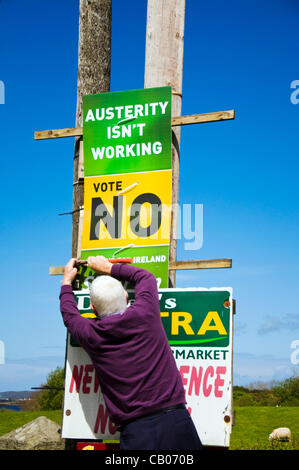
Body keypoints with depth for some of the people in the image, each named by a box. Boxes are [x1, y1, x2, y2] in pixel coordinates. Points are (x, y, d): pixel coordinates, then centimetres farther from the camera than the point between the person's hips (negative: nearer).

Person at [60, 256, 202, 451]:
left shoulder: (91, 335, 1)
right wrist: (110, 268, 33)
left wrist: (67, 282, 42)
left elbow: (69, 315, 26)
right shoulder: (144, 314, -1)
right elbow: (146, 277, 22)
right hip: (176, 420, 1)